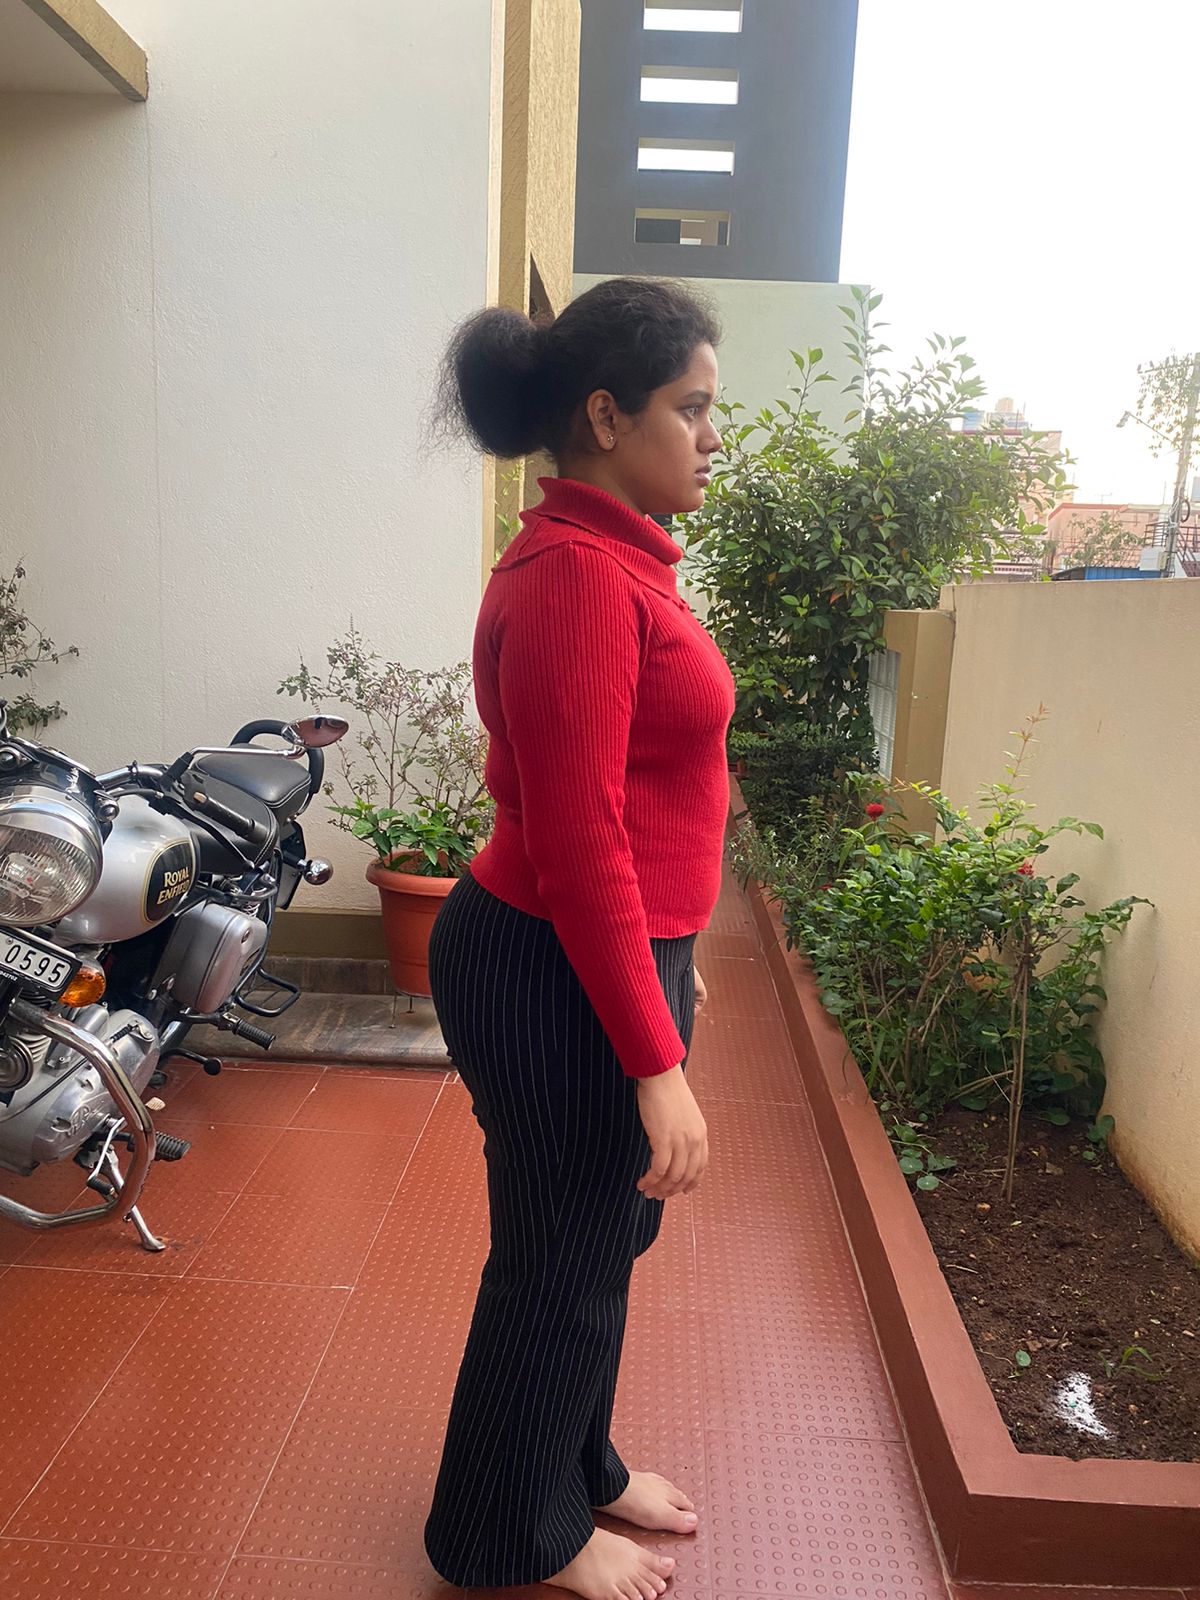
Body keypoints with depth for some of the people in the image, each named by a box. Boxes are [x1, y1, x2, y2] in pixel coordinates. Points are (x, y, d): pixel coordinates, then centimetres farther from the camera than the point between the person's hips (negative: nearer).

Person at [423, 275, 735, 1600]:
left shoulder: (610, 558, 10)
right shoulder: (574, 577, -22)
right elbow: (577, 843, -25)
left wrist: (674, 959, 21)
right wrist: (657, 1064, -22)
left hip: (620, 953, 10)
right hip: (557, 980, -10)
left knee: (605, 1238, 24)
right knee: (561, 1259, 11)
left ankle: (576, 1465, 49)